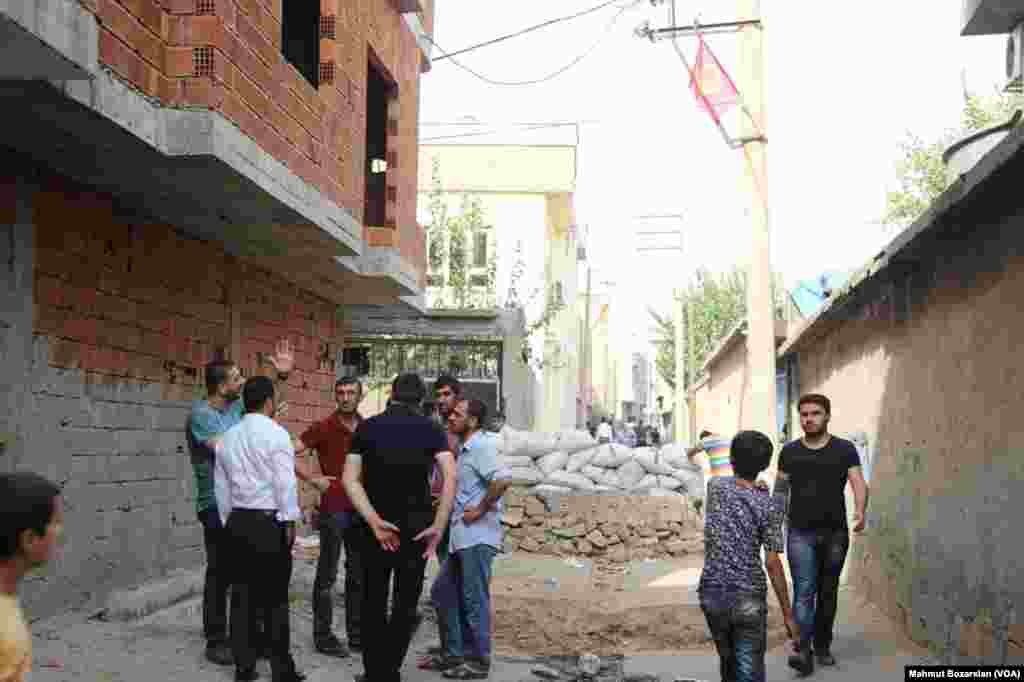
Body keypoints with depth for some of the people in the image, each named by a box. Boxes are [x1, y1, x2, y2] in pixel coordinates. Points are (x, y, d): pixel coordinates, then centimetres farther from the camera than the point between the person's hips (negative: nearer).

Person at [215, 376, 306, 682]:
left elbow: (221, 486, 15)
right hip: (269, 522, -6)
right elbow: (286, 482, -13)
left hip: (237, 520, 6)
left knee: (243, 595, 10)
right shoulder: (275, 433, -9)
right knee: (274, 598, -1)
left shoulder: (228, 437, 11)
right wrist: (290, 521, -6)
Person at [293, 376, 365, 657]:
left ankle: (356, 632, 23)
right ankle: (323, 635, 10)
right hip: (333, 507, -5)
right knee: (328, 574, 1)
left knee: (358, 572, 12)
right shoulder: (323, 427, -8)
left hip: (361, 508, 5)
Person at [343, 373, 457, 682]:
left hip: (375, 525, 1)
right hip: (416, 524, -1)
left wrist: (374, 521, -14)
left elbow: (350, 479, -9)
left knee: (374, 602, 13)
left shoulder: (366, 427, 1)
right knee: (405, 603, 10)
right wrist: (438, 526, -14)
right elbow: (450, 476, -15)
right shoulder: (430, 428, -2)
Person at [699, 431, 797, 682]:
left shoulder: (715, 486, 0)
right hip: (748, 599, -4)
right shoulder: (769, 506, -10)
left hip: (711, 594, 4)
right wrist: (787, 614, -6)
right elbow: (772, 563, -11)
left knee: (728, 660, 22)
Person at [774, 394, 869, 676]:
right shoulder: (789, 451, 6)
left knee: (828, 592, 11)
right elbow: (780, 490, 11)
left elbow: (859, 483, -9)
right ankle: (803, 650, -15)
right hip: (800, 534, 0)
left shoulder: (844, 449, 1)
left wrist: (860, 511, -28)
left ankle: (822, 646, 24)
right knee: (804, 592, -10)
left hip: (835, 533, 0)